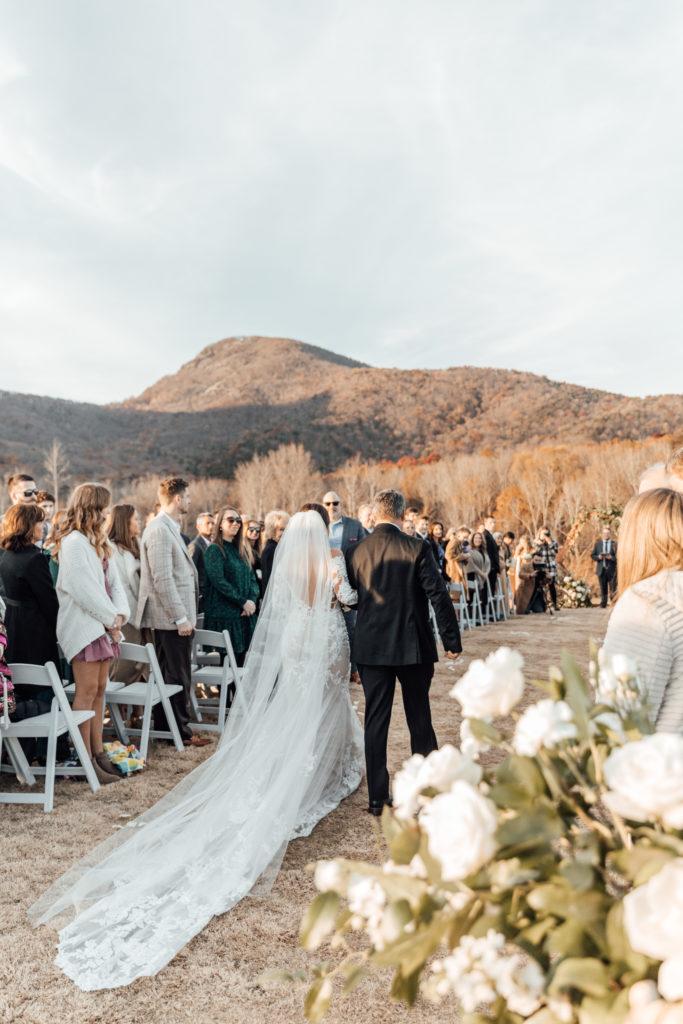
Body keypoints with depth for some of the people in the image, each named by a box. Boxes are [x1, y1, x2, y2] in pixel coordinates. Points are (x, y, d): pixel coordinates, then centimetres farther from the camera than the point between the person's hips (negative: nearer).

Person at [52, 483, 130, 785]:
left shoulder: (98, 542, 17)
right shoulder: (73, 542, -12)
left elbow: (114, 582, 13)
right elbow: (84, 590, -18)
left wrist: (120, 614, -2)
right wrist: (112, 619, -10)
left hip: (103, 626, 9)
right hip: (83, 627, -9)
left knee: (99, 690, 10)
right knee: (87, 691, -6)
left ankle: (98, 752, 17)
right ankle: (86, 760, -1)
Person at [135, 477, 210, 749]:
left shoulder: (168, 528, 16)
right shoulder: (159, 530, -17)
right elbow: (163, 579, -22)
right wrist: (181, 617, -20)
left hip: (174, 617, 10)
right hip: (171, 617, -10)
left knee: (169, 675, 16)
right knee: (178, 676, -1)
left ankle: (165, 727, 25)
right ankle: (180, 731, 10)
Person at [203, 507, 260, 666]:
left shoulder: (241, 550, 17)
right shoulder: (214, 550, -4)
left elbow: (252, 578, 13)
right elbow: (218, 581, -14)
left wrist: (252, 600, -6)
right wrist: (243, 602, -13)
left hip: (246, 614, 6)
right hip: (224, 615, -6)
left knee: (241, 660, 5)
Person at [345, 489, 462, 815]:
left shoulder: (356, 551, 0)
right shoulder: (417, 548, -10)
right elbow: (439, 595, -12)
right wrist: (452, 640, -5)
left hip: (371, 648, 2)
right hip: (414, 647, -2)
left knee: (375, 720, 8)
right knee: (419, 718, 14)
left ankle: (377, 798, 11)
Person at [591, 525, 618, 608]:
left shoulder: (615, 544, 3)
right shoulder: (597, 543, 10)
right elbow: (592, 555, 10)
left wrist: (611, 557, -18)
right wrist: (598, 557, -10)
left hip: (612, 570, -2)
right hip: (601, 569, 2)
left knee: (613, 589, -4)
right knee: (603, 589, 5)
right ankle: (603, 604, 10)